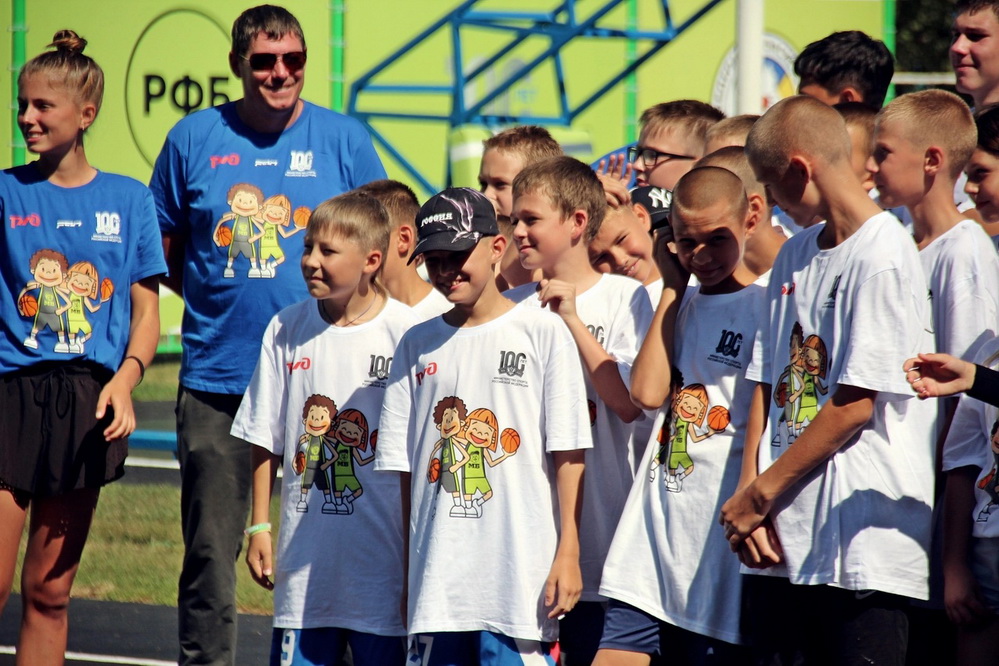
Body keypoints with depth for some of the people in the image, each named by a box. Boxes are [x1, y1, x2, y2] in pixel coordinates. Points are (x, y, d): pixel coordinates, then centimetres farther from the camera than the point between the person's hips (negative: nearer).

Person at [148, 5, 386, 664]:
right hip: (217, 380, 1)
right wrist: (218, 299, 3)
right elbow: (166, 251, 15)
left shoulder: (345, 140, 4)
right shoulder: (195, 138, 6)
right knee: (210, 551, 1)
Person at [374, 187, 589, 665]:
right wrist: (404, 573, 10)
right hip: (435, 582, 4)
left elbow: (568, 455, -2)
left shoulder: (542, 333, 0)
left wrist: (568, 554, -8)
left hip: (520, 578, -4)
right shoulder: (417, 344, 12)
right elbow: (404, 466, 14)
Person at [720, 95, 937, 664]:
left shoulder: (884, 258, -9)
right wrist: (748, 496, 1)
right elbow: (767, 385, 15)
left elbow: (855, 405, -13)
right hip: (781, 538, 8)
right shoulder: (795, 257, 17)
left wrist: (761, 493, -7)